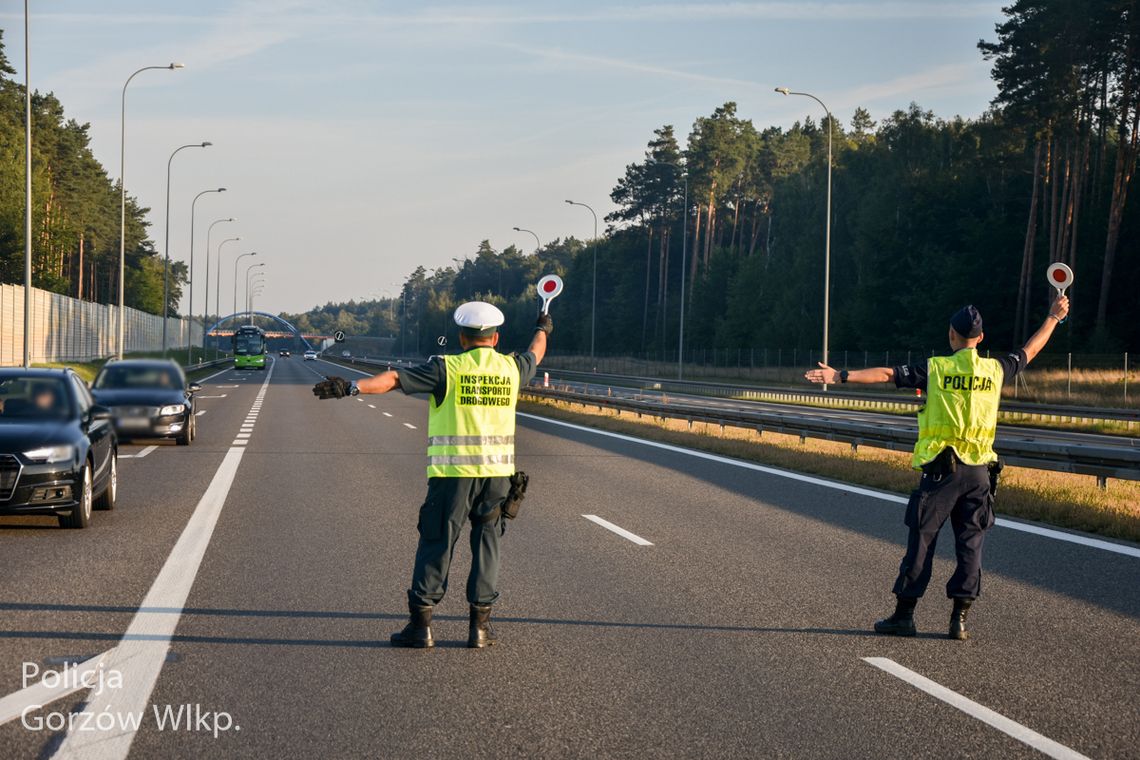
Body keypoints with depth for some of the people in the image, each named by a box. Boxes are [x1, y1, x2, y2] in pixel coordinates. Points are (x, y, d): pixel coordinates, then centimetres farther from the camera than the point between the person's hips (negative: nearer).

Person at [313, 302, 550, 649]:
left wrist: (353, 387, -20)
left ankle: (420, 624, 2)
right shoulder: (511, 367, 8)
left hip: (453, 471, -3)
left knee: (435, 545, 2)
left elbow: (396, 378, -15)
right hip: (497, 471, 3)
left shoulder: (447, 368, -4)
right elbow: (535, 356, 31)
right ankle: (480, 624, 9)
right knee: (487, 544, 11)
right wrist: (542, 330, 52)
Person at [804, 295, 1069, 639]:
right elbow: (1028, 351, 23)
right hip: (979, 472, 3)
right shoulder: (995, 369, 6)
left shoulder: (935, 368, -4)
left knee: (921, 541, 2)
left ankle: (904, 614, 5)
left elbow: (886, 374, -10)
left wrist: (841, 376, -11)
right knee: (970, 545, 7)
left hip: (941, 468, -3)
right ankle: (959, 619, 4)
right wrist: (1053, 319, 37)